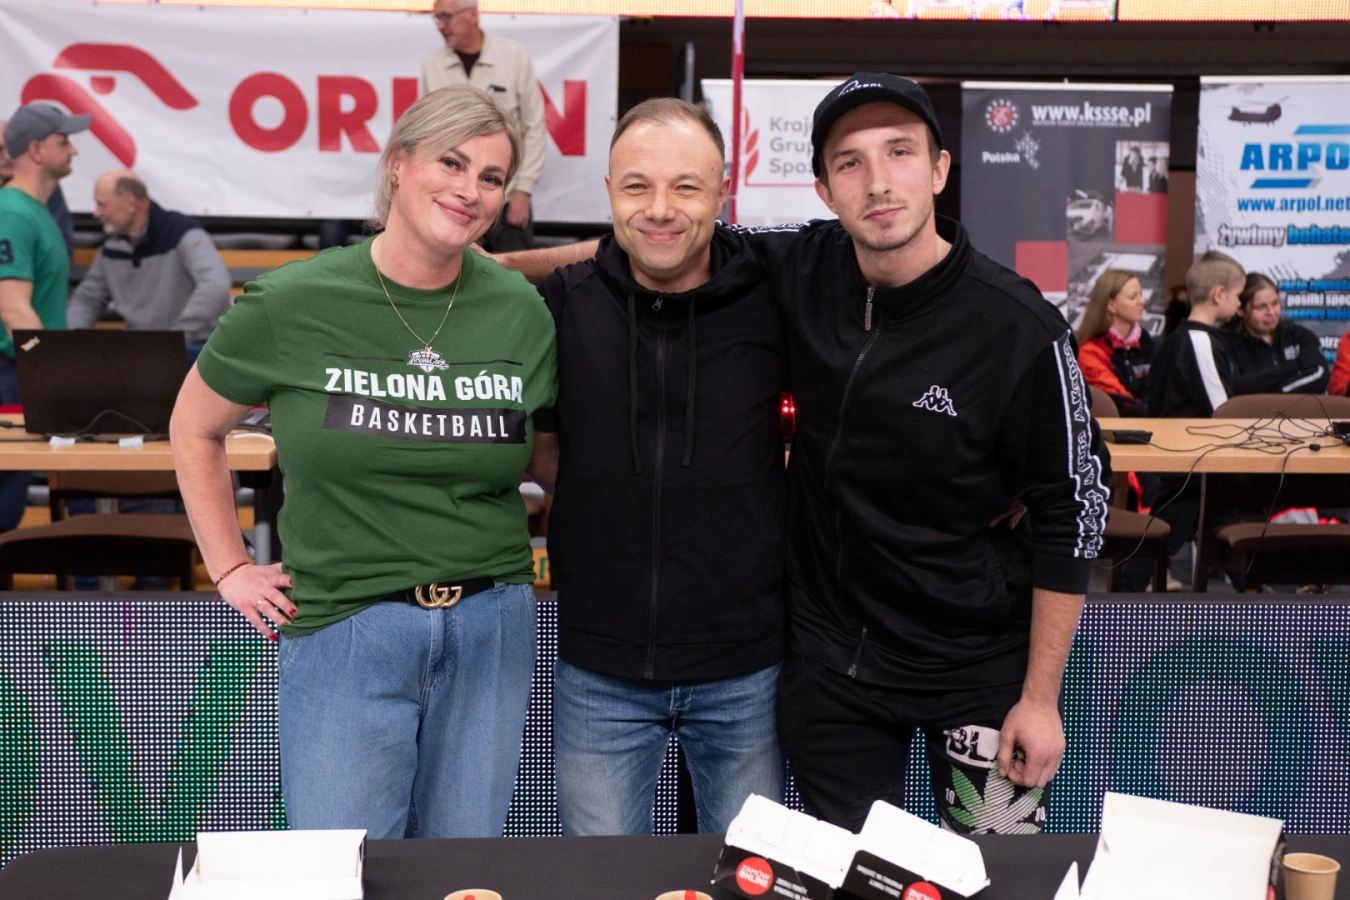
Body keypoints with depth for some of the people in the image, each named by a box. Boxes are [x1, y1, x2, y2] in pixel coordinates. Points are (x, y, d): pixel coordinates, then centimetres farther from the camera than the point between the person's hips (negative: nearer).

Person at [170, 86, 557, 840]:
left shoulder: (521, 311, -1)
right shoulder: (292, 304, -6)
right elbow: (195, 430, 8)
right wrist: (230, 568, 5)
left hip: (490, 628, 3)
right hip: (344, 631, -2)